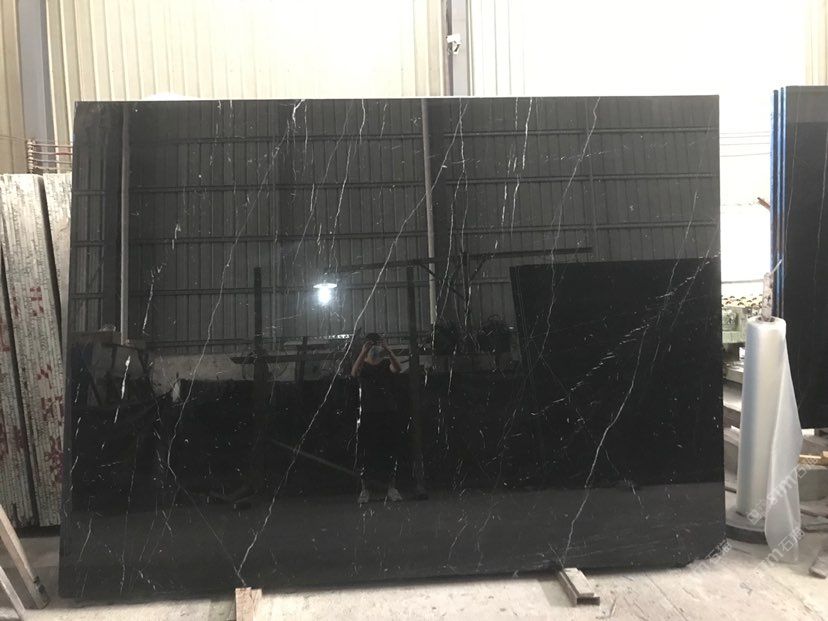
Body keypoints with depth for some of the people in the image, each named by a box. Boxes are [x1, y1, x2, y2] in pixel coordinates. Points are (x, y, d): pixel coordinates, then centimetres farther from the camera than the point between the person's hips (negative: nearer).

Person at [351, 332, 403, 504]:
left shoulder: (387, 363, 7)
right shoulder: (363, 366, 6)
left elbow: (397, 369, -15)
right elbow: (354, 373, -17)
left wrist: (388, 351, -30)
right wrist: (363, 353, -30)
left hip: (389, 413, 1)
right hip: (367, 414, -1)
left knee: (391, 450, 0)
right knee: (365, 452, -3)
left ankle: (392, 488, 7)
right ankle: (364, 489, 3)